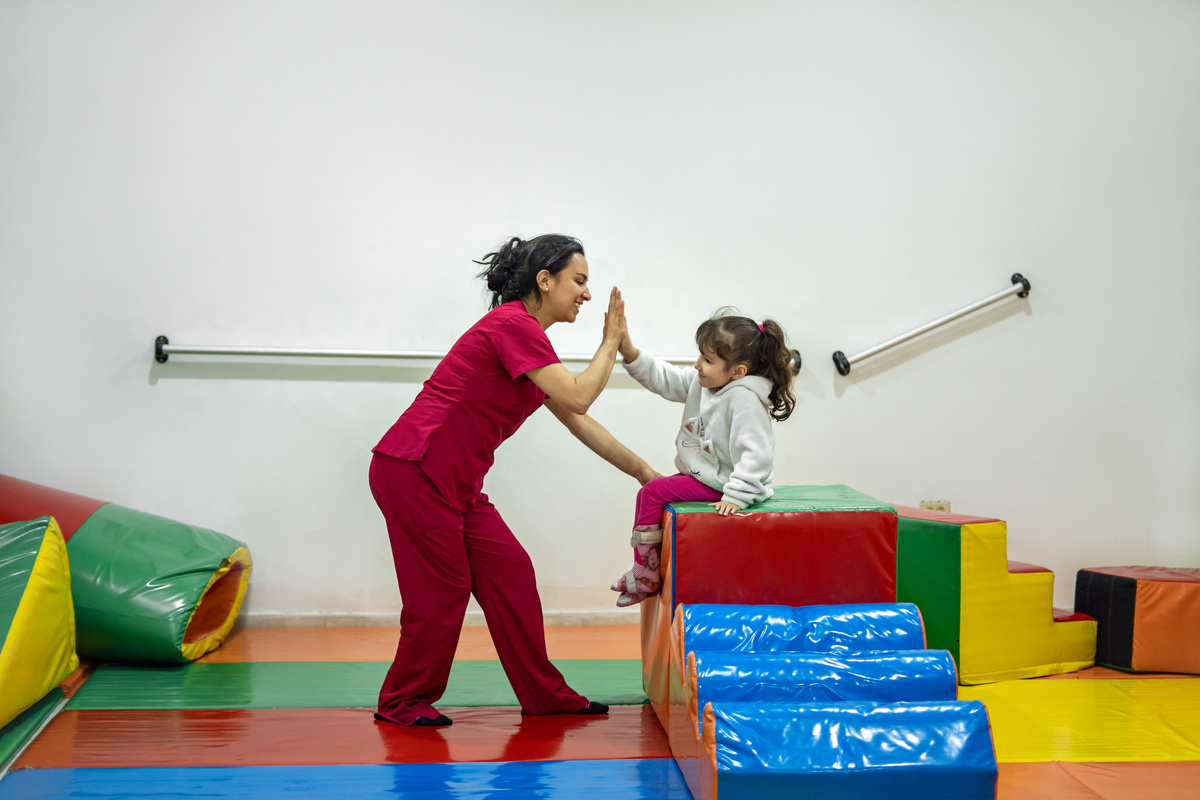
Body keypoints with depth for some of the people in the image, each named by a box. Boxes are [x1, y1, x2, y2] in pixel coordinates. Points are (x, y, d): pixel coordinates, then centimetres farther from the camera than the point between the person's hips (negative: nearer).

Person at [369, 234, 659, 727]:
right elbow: (576, 398, -19)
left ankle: (544, 695, 20)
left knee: (510, 575, 9)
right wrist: (611, 342, -5)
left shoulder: (527, 336, 16)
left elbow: (576, 421, 19)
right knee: (442, 591, 0)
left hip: (455, 482, 10)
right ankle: (401, 703, 19)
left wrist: (642, 471, 20)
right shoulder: (512, 325, -14)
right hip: (414, 470, -10)